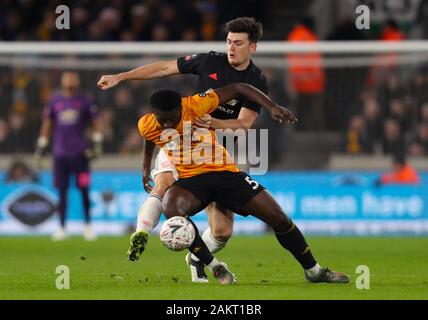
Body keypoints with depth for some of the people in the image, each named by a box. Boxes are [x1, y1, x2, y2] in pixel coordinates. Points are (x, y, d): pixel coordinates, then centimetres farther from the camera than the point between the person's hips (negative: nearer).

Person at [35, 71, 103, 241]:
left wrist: (97, 143, -1)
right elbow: (47, 124, 14)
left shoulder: (85, 101, 3)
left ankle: (88, 226, 8)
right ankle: (62, 228, 8)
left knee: (84, 190, -3)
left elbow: (95, 123, 8)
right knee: (62, 191, 3)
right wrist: (41, 147, 12)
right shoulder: (54, 101, 9)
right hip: (60, 153, 2)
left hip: (80, 153, -2)